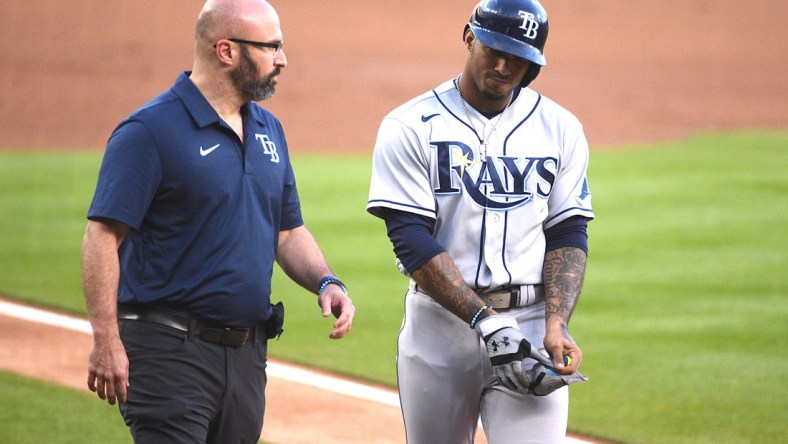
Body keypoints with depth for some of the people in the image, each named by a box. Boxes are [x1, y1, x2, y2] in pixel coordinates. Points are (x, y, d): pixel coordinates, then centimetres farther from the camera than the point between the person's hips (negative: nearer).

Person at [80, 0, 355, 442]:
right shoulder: (150, 130, -10)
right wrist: (107, 341, -21)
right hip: (170, 352, -8)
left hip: (248, 351, 8)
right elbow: (103, 236, -14)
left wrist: (325, 282, 2)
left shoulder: (269, 130, 14)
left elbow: (287, 231, 22)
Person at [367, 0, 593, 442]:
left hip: (530, 322, 0)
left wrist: (556, 324, -12)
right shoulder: (411, 127, -2)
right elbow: (412, 241, -10)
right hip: (439, 320, 0)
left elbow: (568, 235, 5)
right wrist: (484, 320, -19)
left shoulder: (560, 128, 7)